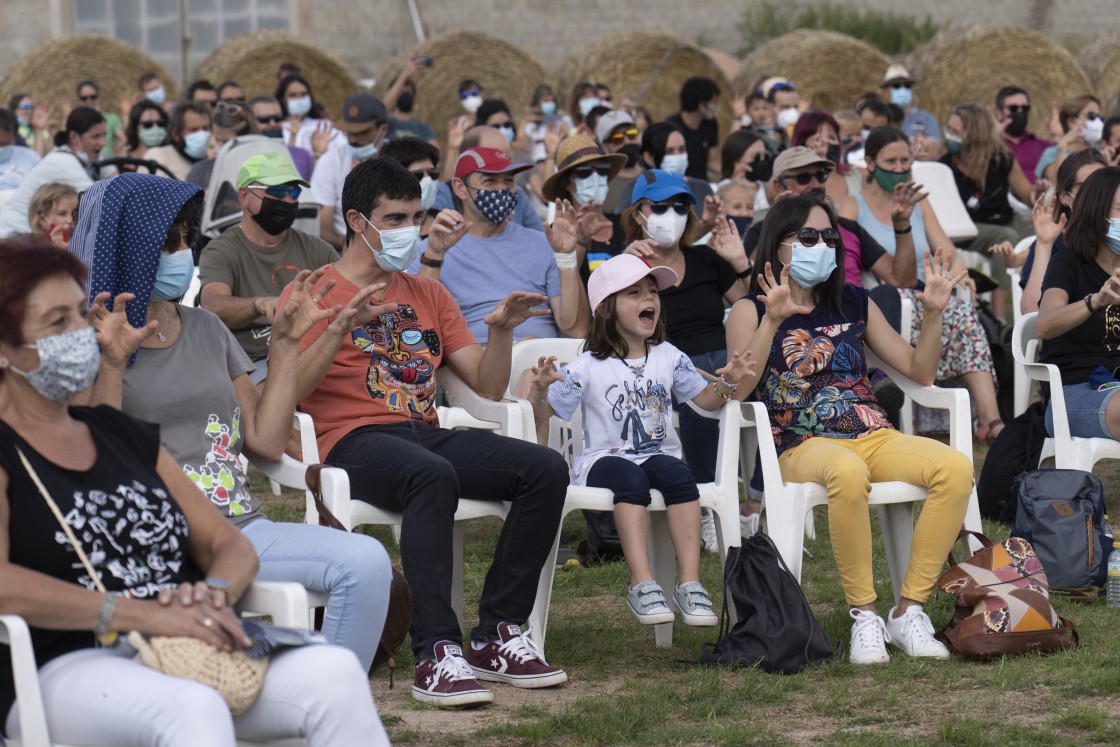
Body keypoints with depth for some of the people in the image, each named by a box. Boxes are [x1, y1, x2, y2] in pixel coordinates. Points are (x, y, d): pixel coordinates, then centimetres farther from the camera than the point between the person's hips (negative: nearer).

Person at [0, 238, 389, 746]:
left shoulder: (125, 437, 24)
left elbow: (231, 546, 22)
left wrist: (214, 594, -4)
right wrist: (142, 615, -22)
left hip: (186, 651, 6)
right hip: (64, 664, -6)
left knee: (333, 672, -23)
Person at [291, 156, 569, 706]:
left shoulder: (428, 295, 24)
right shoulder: (315, 293, 7)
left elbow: (489, 387, 20)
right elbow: (287, 389, -9)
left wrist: (501, 330, 2)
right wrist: (342, 327, -21)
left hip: (426, 435, 6)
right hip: (353, 440, -6)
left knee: (546, 468, -19)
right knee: (433, 476, -40)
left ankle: (496, 638, -14)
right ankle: (435, 655, -41)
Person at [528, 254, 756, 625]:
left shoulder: (668, 358, 12)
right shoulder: (588, 368, 0)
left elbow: (707, 400, 17)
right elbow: (543, 414, -3)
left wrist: (728, 383, -4)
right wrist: (539, 390, -25)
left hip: (658, 455, 3)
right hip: (604, 459, -3)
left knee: (679, 474, -32)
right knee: (631, 479, -37)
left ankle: (690, 583, -36)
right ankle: (642, 584, -42)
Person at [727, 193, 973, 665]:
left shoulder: (854, 304, 21)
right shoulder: (751, 311, 8)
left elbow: (920, 371, 21)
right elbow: (738, 389, -10)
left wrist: (933, 312, 6)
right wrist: (773, 321, -20)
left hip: (875, 438, 5)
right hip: (803, 446, -5)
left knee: (956, 467, -26)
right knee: (847, 472, -42)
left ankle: (909, 611, -21)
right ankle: (863, 616, -28)